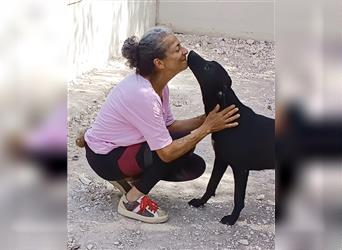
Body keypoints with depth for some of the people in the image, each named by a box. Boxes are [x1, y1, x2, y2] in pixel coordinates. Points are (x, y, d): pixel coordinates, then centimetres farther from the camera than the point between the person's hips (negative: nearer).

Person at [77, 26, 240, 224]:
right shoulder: (143, 95, -33)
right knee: (177, 149, -24)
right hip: (105, 158, -8)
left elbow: (169, 126, 0)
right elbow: (167, 152, -31)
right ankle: (132, 201, -8)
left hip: (121, 145, 8)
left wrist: (205, 119, -14)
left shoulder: (157, 85, -6)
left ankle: (128, 178, 12)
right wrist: (206, 128, -24)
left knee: (195, 166, 0)